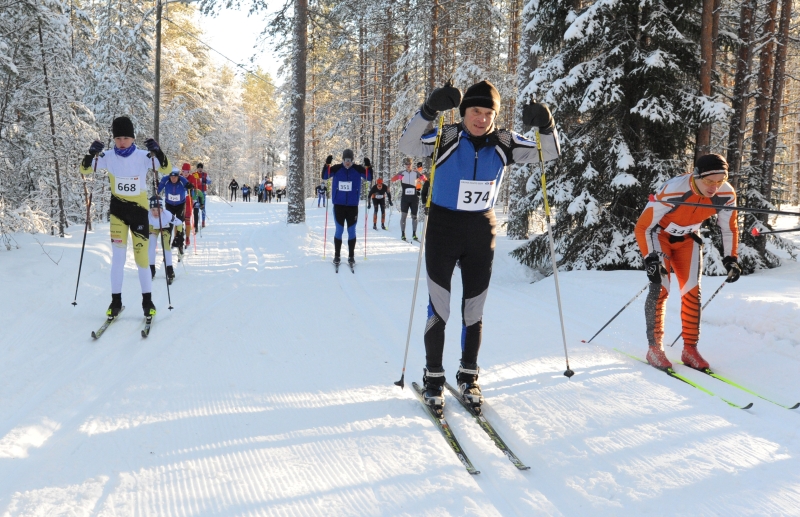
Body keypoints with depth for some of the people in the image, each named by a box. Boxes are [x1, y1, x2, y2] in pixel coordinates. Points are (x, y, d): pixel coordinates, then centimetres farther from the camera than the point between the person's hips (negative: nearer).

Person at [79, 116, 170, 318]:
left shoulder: (143, 156, -10)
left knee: (142, 257, 2)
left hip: (139, 210, -1)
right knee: (118, 256, -2)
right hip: (118, 209, 1)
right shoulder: (108, 157, -5)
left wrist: (158, 152, -33)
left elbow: (166, 170, -15)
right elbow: (84, 171, -2)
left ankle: (147, 300, 16)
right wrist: (91, 154, -21)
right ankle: (116, 300, 9)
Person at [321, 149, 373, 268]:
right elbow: (324, 176, -7)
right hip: (338, 205, 0)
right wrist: (327, 164, -22)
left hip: (352, 205, 1)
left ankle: (351, 257, 14)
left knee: (351, 231, 5)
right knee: (339, 231, 3)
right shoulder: (336, 168, -2)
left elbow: (369, 178, -6)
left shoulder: (358, 169, -1)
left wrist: (368, 166, -22)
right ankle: (337, 256, 13)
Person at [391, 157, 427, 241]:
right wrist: (398, 176, -35)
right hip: (405, 197, -1)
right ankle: (402, 234, 3)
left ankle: (414, 234, 14)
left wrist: (421, 175, -29)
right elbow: (393, 179, -12)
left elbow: (424, 178, -5)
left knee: (414, 216, 5)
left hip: (414, 197, 1)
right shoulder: (402, 173, 2)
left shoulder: (416, 173, 5)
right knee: (403, 215, -3)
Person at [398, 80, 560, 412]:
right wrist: (428, 111, -41)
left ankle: (468, 376, 25)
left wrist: (546, 127, -21)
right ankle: (433, 378, 16)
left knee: (474, 310, 10)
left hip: (482, 232, 3)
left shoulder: (502, 143, -3)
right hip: (443, 229, -3)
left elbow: (549, 154, -1)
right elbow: (407, 146, -27)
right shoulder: (447, 138, -12)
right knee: (439, 309, 1)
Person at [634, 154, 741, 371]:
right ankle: (654, 348, -5)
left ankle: (690, 349, 6)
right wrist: (650, 257, -34)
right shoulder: (672, 192, -37)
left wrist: (731, 259, -6)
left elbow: (730, 228, -2)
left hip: (688, 239, 4)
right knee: (660, 288, -16)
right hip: (658, 235, -4)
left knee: (692, 291, -4)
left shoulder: (726, 195, -22)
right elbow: (642, 226, -27)